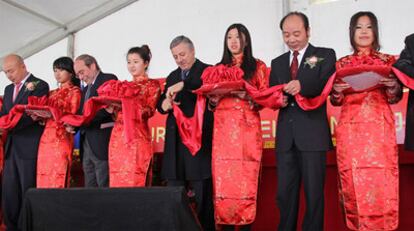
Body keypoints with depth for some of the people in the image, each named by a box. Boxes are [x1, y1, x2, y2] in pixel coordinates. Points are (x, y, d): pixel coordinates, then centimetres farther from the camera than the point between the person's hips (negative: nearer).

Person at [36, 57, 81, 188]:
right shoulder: (52, 93, 21)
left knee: (58, 180, -8)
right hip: (46, 139, 6)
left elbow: (73, 116, -6)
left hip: (62, 139, -6)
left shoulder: (75, 91, 3)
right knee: (43, 180, 3)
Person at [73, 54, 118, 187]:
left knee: (104, 186, -8)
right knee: (90, 187, 8)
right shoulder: (86, 89, 25)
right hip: (87, 143, 8)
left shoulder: (109, 79, 0)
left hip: (102, 143, -8)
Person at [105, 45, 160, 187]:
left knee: (135, 180, -7)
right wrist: (111, 107, -2)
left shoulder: (152, 85, 5)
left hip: (137, 136, -5)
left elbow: (149, 111, -7)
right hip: (118, 136, 5)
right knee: (116, 180, 4)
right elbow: (117, 112, 19)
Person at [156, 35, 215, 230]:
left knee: (201, 193, -3)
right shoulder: (172, 76, 21)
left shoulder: (207, 70, 3)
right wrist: (164, 103, -8)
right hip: (175, 140, 6)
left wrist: (183, 84, -27)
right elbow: (161, 103, 15)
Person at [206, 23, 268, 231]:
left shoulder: (257, 66, 12)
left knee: (246, 180, -7)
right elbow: (211, 103, 20)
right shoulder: (219, 68, 20)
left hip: (247, 128, -2)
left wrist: (247, 95, -14)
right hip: (223, 130, 3)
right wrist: (213, 98, -2)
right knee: (223, 180, -4)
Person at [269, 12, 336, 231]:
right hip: (286, 135, 4)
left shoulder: (325, 55, 5)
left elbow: (326, 85, -11)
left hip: (312, 133, -4)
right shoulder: (277, 63, 18)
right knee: (284, 192, 8)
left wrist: (302, 86, -29)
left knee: (313, 192, 2)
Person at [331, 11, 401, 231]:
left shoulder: (388, 61, 10)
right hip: (351, 129, 1)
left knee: (381, 182, -6)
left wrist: (393, 86, -14)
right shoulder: (342, 64, 11)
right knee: (353, 182, -1)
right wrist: (337, 90, -12)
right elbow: (336, 101, 9)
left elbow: (394, 99, 7)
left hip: (379, 128, 0)